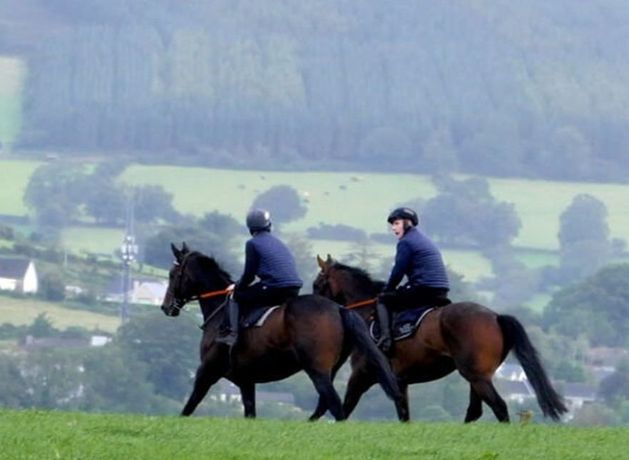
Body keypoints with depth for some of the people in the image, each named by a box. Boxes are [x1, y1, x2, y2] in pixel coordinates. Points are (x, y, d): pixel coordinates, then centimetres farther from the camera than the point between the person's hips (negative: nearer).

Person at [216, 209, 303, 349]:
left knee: (235, 296, 11)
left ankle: (232, 333, 1)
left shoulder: (252, 243, 0)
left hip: (274, 289, -7)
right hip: (294, 290, 7)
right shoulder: (278, 242, 22)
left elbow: (249, 275, 0)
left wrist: (237, 287, 21)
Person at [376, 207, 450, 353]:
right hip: (441, 291, 9)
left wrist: (387, 290, 11)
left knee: (382, 301, 1)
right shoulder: (425, 240, 23)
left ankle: (385, 339, -16)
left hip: (423, 291, -9)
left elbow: (398, 271, -5)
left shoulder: (405, 242, -6)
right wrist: (404, 288, 24)